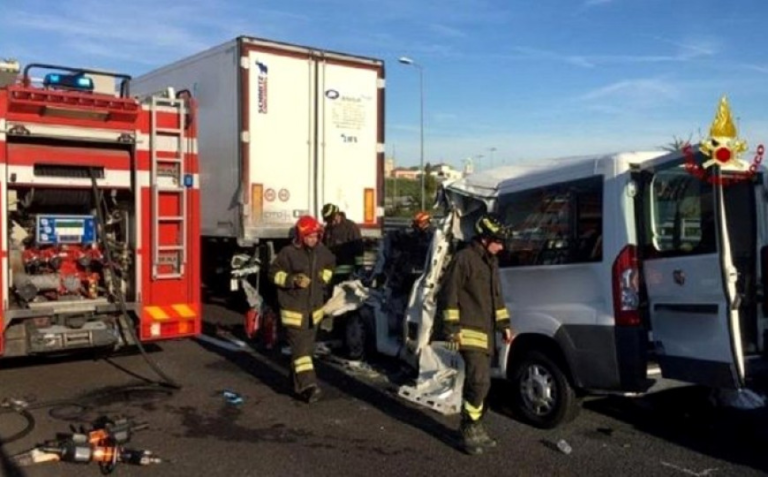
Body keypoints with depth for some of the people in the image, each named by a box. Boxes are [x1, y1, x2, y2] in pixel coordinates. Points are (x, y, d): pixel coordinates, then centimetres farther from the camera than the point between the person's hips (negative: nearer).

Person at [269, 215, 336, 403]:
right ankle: (307, 385, -13)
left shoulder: (322, 251, 1)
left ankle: (298, 382, 30)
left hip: (314, 307, 6)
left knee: (307, 346, 15)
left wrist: (325, 277, 5)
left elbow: (331, 264, 22)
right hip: (293, 308, -6)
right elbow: (274, 273, -9)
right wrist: (292, 280, -22)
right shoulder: (288, 252, -16)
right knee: (299, 347, -10)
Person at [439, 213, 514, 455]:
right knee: (479, 381, -14)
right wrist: (452, 327, -16)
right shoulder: (463, 259, -12)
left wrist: (504, 325, 19)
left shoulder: (491, 261, 15)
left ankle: (472, 427, 25)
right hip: (470, 332, -9)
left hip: (486, 332, 9)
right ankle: (470, 430, -2)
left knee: (476, 382, 14)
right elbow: (449, 294, -14)